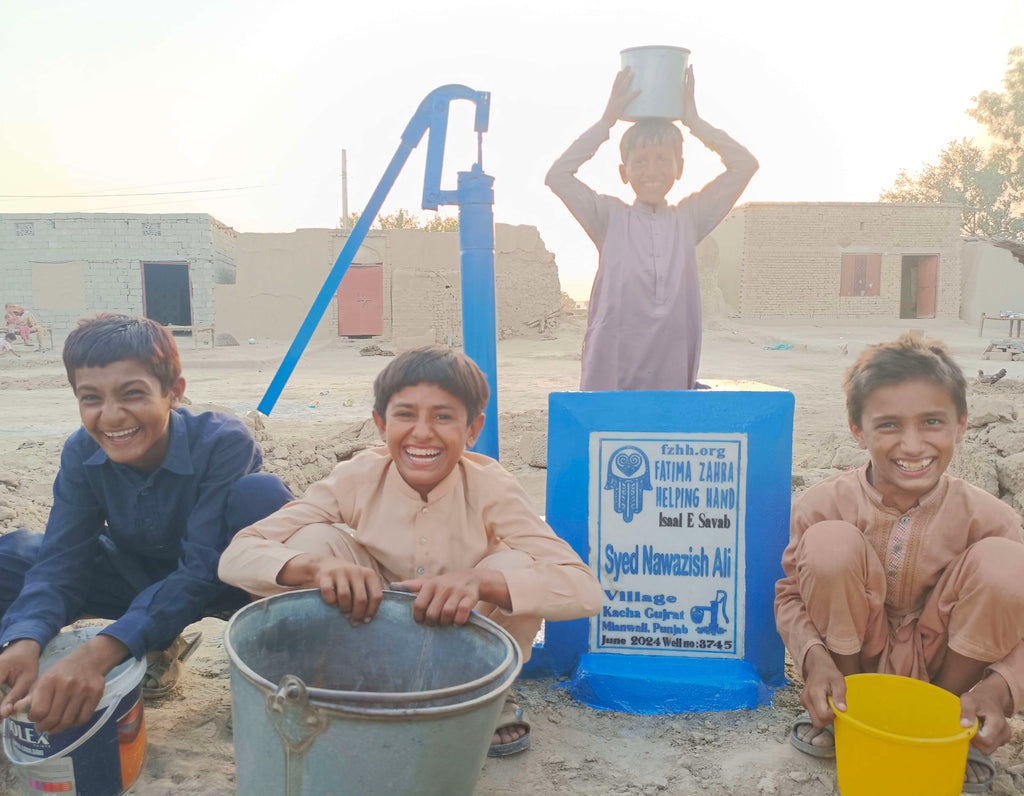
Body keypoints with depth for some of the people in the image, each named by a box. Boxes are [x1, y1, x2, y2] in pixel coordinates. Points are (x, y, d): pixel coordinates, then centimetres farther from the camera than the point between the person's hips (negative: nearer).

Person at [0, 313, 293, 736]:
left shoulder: (224, 442, -30)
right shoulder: (81, 454, -14)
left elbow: (202, 570, -34)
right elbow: (62, 559, -17)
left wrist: (100, 651, -46)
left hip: (221, 584, -4)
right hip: (142, 578, 5)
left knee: (260, 492, -35)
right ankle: (156, 650, 0)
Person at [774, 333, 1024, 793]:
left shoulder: (987, 519, -18)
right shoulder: (823, 506, -19)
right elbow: (791, 594, -11)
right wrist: (814, 658, -30)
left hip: (940, 667, 1)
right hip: (855, 663, 0)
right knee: (829, 543, -29)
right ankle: (839, 712, -3)